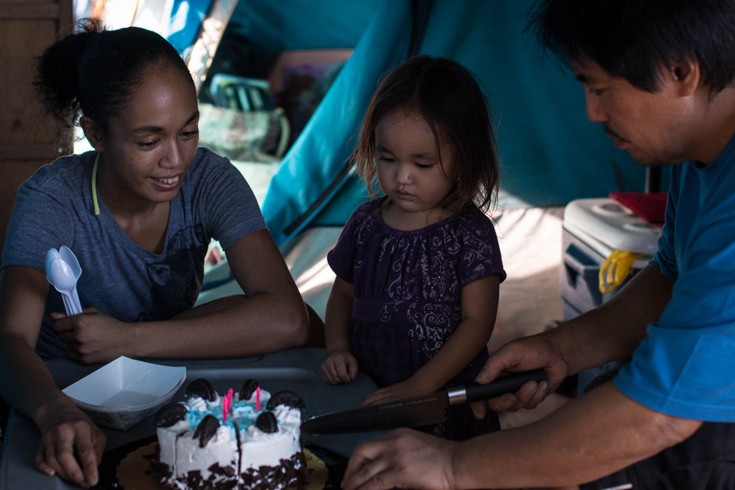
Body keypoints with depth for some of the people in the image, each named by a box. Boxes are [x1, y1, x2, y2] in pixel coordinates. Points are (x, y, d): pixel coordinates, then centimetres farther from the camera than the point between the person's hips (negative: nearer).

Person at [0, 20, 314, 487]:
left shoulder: (210, 181, -13)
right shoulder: (52, 199, -17)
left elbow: (286, 321, -23)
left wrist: (128, 339, -25)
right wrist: (57, 413, -49)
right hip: (69, 398, -3)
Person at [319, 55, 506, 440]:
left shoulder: (470, 234, -4)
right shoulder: (366, 223, 9)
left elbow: (477, 321, -7)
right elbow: (343, 294, 21)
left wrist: (418, 387, -14)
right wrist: (337, 347, 2)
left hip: (445, 404, -4)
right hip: (367, 397, 4)